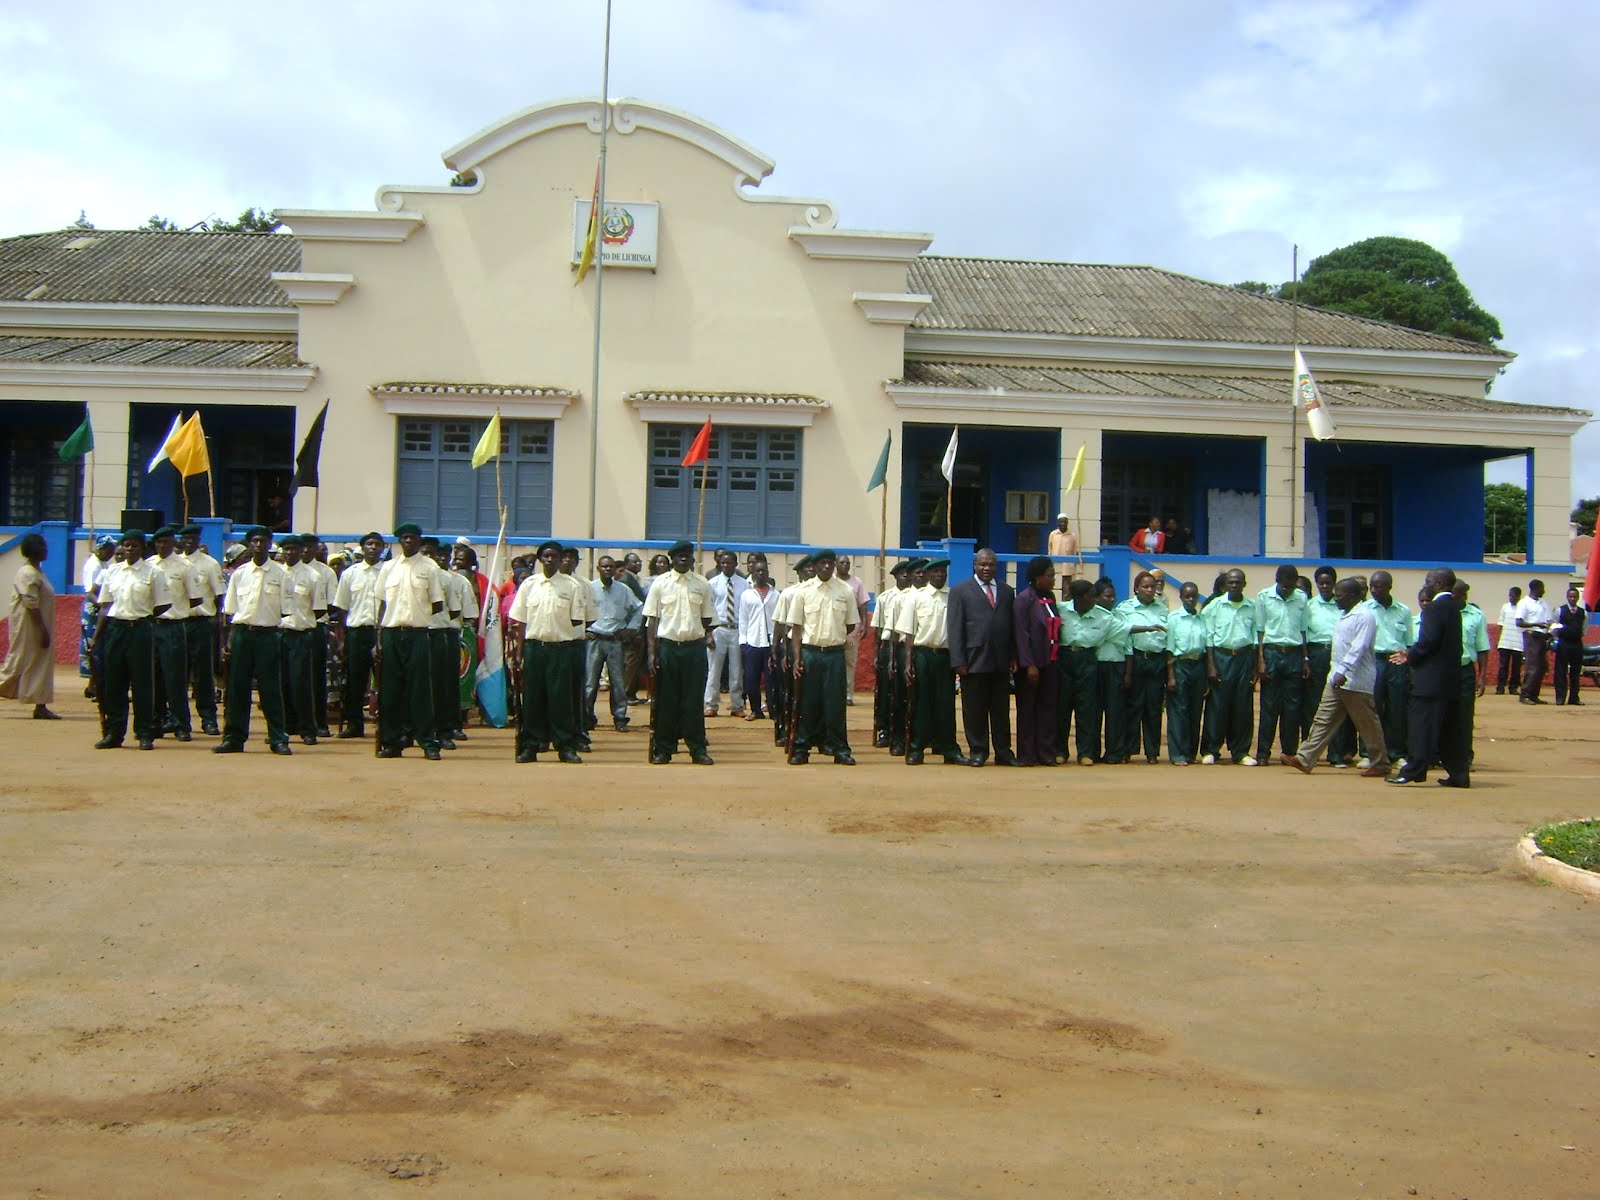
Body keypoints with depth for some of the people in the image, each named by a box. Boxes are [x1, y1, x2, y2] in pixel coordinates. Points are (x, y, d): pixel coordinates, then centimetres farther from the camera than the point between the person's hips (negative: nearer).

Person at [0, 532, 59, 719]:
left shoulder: (36, 572, 14)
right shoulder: (28, 574, -16)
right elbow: (31, 605, -21)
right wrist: (43, 630, -21)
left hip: (37, 628, 10)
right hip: (28, 628, -10)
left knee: (41, 665, 8)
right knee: (19, 663, -3)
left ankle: (41, 707, 10)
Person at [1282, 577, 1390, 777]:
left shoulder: (1364, 616, -14)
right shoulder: (1343, 615, 15)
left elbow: (1359, 647, -22)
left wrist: (1343, 671, -29)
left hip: (1356, 680, -9)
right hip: (1336, 678, 9)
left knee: (1367, 723, 2)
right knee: (1323, 719, 4)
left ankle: (1381, 764, 15)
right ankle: (1304, 759, 1)